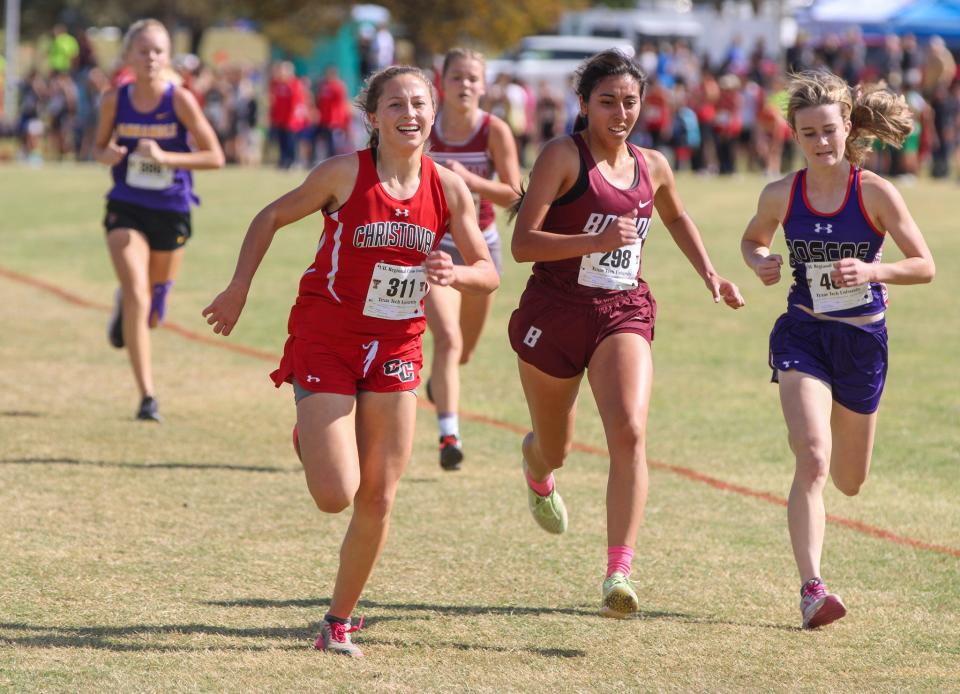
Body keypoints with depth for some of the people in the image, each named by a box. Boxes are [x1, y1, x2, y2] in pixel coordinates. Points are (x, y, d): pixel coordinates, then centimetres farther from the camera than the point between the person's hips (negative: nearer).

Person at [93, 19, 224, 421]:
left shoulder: (180, 100, -12)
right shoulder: (114, 101, -6)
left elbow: (215, 157, -11)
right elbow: (99, 145, 10)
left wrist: (165, 156, -25)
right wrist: (106, 155, -14)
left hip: (171, 212, 0)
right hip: (126, 210, 0)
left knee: (152, 314, 16)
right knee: (136, 296, -19)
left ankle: (126, 310, 54)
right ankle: (147, 396, -15)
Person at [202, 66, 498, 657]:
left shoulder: (448, 188, -3)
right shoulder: (345, 174, -12)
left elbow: (489, 273, 2)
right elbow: (272, 218, 1)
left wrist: (455, 274, -20)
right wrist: (239, 289, -3)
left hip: (396, 350, 3)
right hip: (325, 342, -3)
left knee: (377, 501, 2)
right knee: (336, 495, -11)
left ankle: (340, 620, 19)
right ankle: (311, 443, 26)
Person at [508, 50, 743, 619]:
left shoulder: (652, 167, 8)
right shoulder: (564, 156, -9)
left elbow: (676, 216, 32)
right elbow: (523, 243, -16)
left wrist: (709, 273, 22)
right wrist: (597, 240, -26)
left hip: (623, 314, 3)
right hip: (555, 313, -2)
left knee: (630, 432, -23)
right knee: (555, 449, 16)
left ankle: (619, 573, -27)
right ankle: (538, 470, 57)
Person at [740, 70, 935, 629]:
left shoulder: (876, 193, -11)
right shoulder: (781, 196, -5)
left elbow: (925, 266, -10)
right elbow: (753, 239, 15)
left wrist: (872, 272, -28)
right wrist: (760, 262, -8)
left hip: (863, 339, 1)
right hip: (802, 336, -1)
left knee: (850, 481, 17)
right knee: (812, 459, -23)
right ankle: (812, 587, -25)